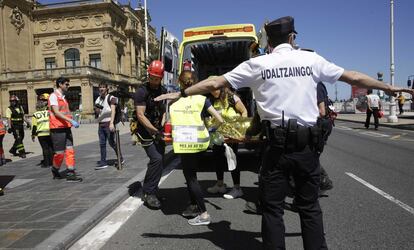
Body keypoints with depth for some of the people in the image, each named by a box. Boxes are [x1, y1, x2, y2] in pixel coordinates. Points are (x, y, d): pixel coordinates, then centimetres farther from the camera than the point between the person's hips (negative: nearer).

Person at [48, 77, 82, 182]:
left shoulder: (62, 97, 19)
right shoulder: (54, 96, -8)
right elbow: (56, 112, -18)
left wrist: (71, 122, 12)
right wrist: (71, 121, -26)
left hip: (66, 127, 8)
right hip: (57, 128, -8)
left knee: (70, 150, 2)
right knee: (60, 152, 0)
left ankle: (70, 174, 3)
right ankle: (55, 170, 24)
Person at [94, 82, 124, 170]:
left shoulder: (111, 98, -5)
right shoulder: (98, 99, 16)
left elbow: (113, 110, -16)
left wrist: (111, 123, -26)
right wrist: (97, 109, -2)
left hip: (109, 124, -6)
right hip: (100, 124, 6)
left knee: (111, 143, -1)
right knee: (102, 144, 4)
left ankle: (120, 158, 17)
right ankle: (103, 162, 8)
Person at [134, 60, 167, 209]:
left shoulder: (163, 91, 8)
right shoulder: (142, 91, -14)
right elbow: (140, 115, -19)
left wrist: (162, 126, -1)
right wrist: (155, 131, -23)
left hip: (157, 131, 8)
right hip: (146, 131, -7)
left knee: (159, 160, 12)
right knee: (156, 159, -19)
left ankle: (151, 190, 30)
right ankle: (148, 193, -8)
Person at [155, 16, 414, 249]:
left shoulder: (257, 64, 3)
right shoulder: (311, 59, 8)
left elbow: (214, 83, 4)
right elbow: (354, 78, 18)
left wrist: (180, 94, 16)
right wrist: (388, 87, 34)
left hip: (277, 144, -2)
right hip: (307, 144, 2)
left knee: (273, 209, 9)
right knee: (310, 207, 16)